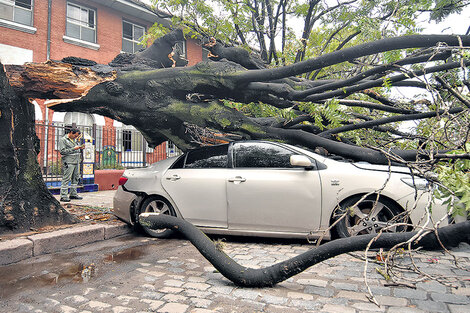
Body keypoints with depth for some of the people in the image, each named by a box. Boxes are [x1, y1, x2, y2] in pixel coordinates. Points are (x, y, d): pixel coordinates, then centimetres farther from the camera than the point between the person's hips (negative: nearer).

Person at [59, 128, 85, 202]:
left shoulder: (74, 140, 20)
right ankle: (63, 196, -5)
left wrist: (80, 148, 7)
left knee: (76, 178, 10)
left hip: (76, 161, 8)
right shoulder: (63, 140, -4)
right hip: (68, 162, -8)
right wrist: (73, 149, -17)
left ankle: (73, 194, 18)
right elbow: (62, 151, -13)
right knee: (66, 179, -8)